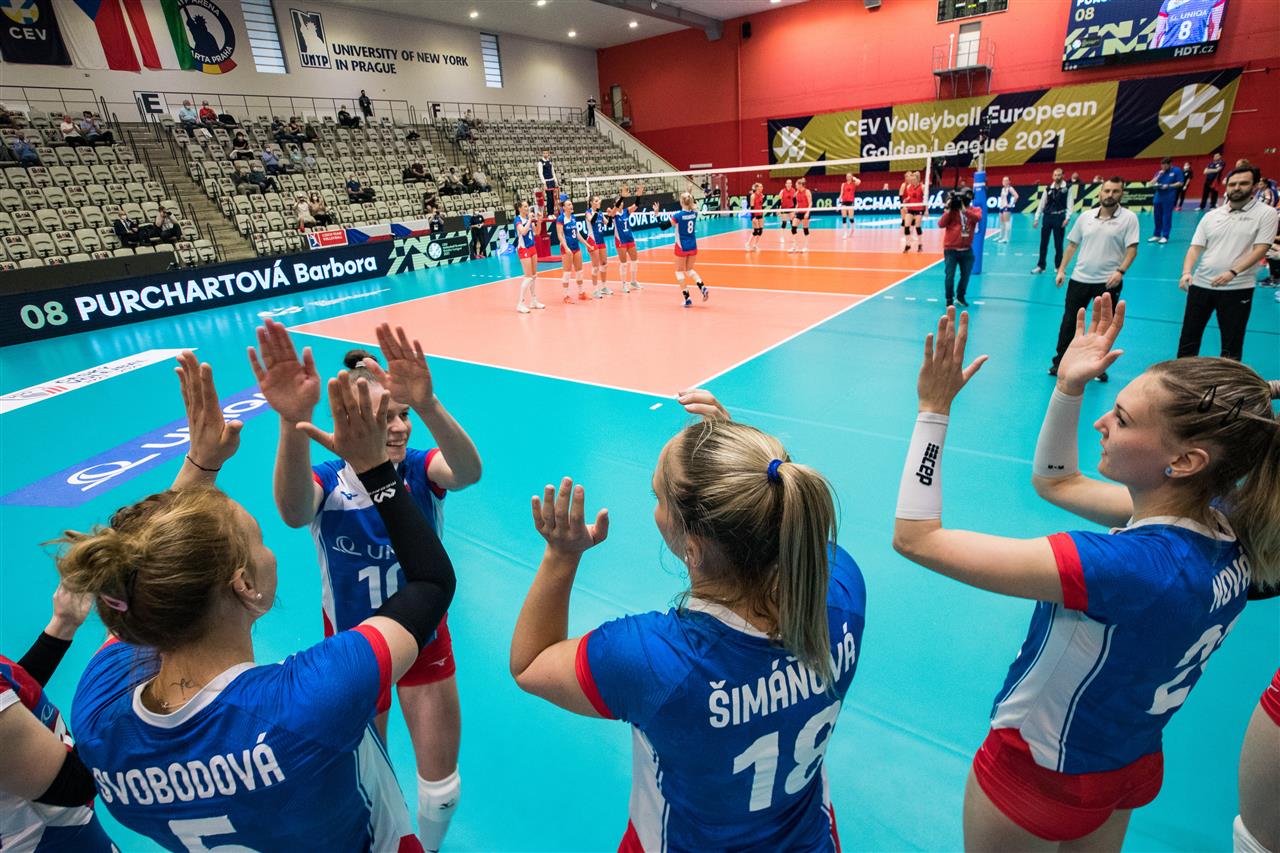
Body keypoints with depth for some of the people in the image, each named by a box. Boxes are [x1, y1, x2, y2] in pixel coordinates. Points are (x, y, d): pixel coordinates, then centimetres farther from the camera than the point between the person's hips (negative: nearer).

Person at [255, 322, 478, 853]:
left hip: (425, 643, 0)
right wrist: (293, 422, -64)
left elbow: (468, 471, -44)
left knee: (441, 788, 15)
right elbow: (294, 513, -45)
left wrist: (428, 405, -64)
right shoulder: (326, 482, -21)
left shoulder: (420, 470, -20)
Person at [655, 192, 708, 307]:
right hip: (693, 246, 5)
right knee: (689, 270, 21)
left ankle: (687, 299, 3)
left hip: (682, 247, -5)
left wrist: (656, 213, -7)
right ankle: (703, 288, -4)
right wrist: (690, 196, 32)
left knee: (679, 271, 10)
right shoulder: (694, 213, -1)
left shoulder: (678, 215, -17)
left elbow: (663, 226, -13)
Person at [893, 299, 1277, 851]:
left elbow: (915, 538, -40)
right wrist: (1069, 388, -10)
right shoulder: (1219, 524, -14)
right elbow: (1054, 481, 1)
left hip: (1041, 775, -6)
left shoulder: (1134, 566, -39)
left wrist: (934, 408, -35)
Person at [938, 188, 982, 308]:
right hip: (951, 249, -3)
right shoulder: (952, 210, -2)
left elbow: (978, 218, -20)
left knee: (965, 274, 10)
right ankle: (949, 299, 11)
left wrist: (964, 209, -27)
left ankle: (960, 297, 27)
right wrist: (948, 210, -19)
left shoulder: (975, 210, 3)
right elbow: (941, 224, -13)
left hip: (967, 250, 3)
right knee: (949, 275, -3)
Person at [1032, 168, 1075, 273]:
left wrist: (1067, 218, -15)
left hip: (1059, 217, -2)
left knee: (1058, 244, 4)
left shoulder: (1068, 188, 0)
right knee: (1043, 243, 5)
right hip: (1047, 217, 2)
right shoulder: (1048, 188, 7)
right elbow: (1041, 204, 9)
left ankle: (1059, 266, 13)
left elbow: (1070, 204, -5)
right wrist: (1036, 218, 2)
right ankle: (1040, 266, 12)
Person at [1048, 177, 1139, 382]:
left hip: (1108, 282, -2)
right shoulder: (1085, 217, 5)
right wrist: (1061, 270, 6)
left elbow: (1132, 249, -9)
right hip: (1079, 279, 2)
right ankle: (1059, 362, 17)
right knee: (1068, 322, 6)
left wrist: (1120, 271, -23)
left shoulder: (1129, 218, -4)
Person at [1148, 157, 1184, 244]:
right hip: (1158, 197, 5)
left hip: (1169, 197, -5)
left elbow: (1180, 183, -4)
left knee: (1167, 216, -3)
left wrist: (1168, 186, -15)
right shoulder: (1160, 172, 14)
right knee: (1157, 216, 8)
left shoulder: (1176, 171, 1)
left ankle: (1165, 236, -1)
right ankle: (1157, 235, 18)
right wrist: (1159, 175, -3)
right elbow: (1151, 183, 7)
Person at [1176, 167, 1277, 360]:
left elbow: (1260, 249, -10)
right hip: (1201, 284, 3)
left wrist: (1232, 272, -24)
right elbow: (1195, 248, 4)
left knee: (1232, 342, 6)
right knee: (1189, 336, 8)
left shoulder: (1266, 213, -2)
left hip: (1238, 288, -3)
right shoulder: (1211, 215, 8)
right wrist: (1187, 272, -14)